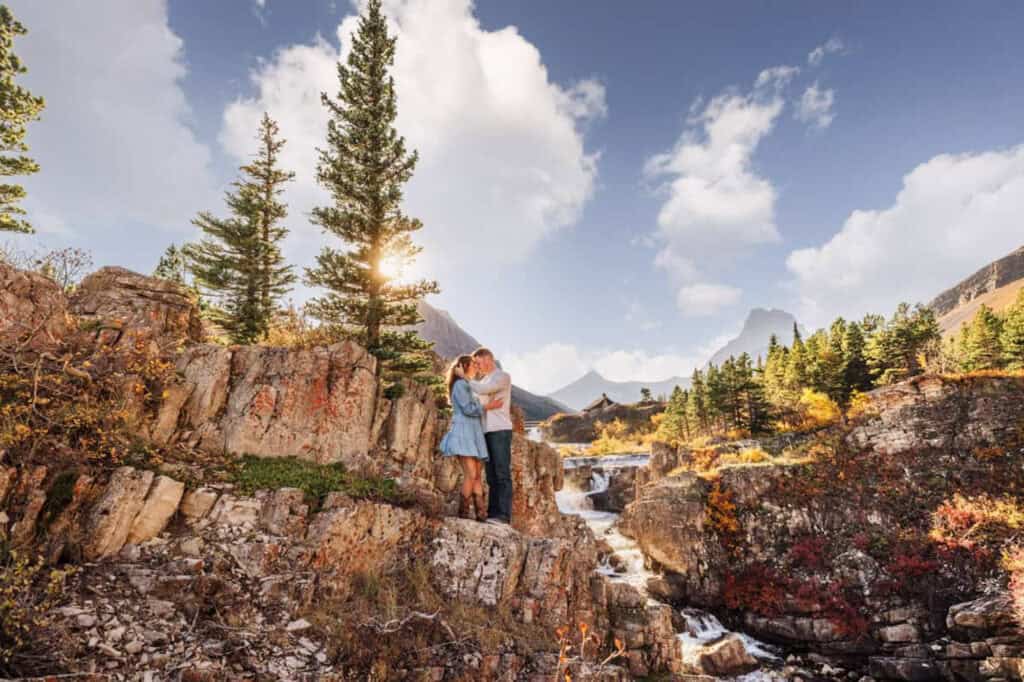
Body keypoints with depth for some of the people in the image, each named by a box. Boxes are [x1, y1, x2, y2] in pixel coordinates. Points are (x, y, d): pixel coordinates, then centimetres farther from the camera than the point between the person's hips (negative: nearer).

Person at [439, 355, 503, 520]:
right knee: (471, 474, -14)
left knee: (477, 475, 1)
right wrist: (488, 407, -5)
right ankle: (464, 511, -7)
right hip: (463, 433, -9)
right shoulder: (460, 384, -5)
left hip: (472, 434, 9)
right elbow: (468, 409, -14)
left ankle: (481, 513, -2)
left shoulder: (467, 386, 24)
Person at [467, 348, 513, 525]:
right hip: (487, 432, 8)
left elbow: (482, 390, -20)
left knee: (502, 474, -9)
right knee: (491, 475, 5)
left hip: (500, 430, -8)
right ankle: (493, 514, 7)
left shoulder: (503, 376, -5)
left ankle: (503, 515, -9)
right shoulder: (483, 380, 22)